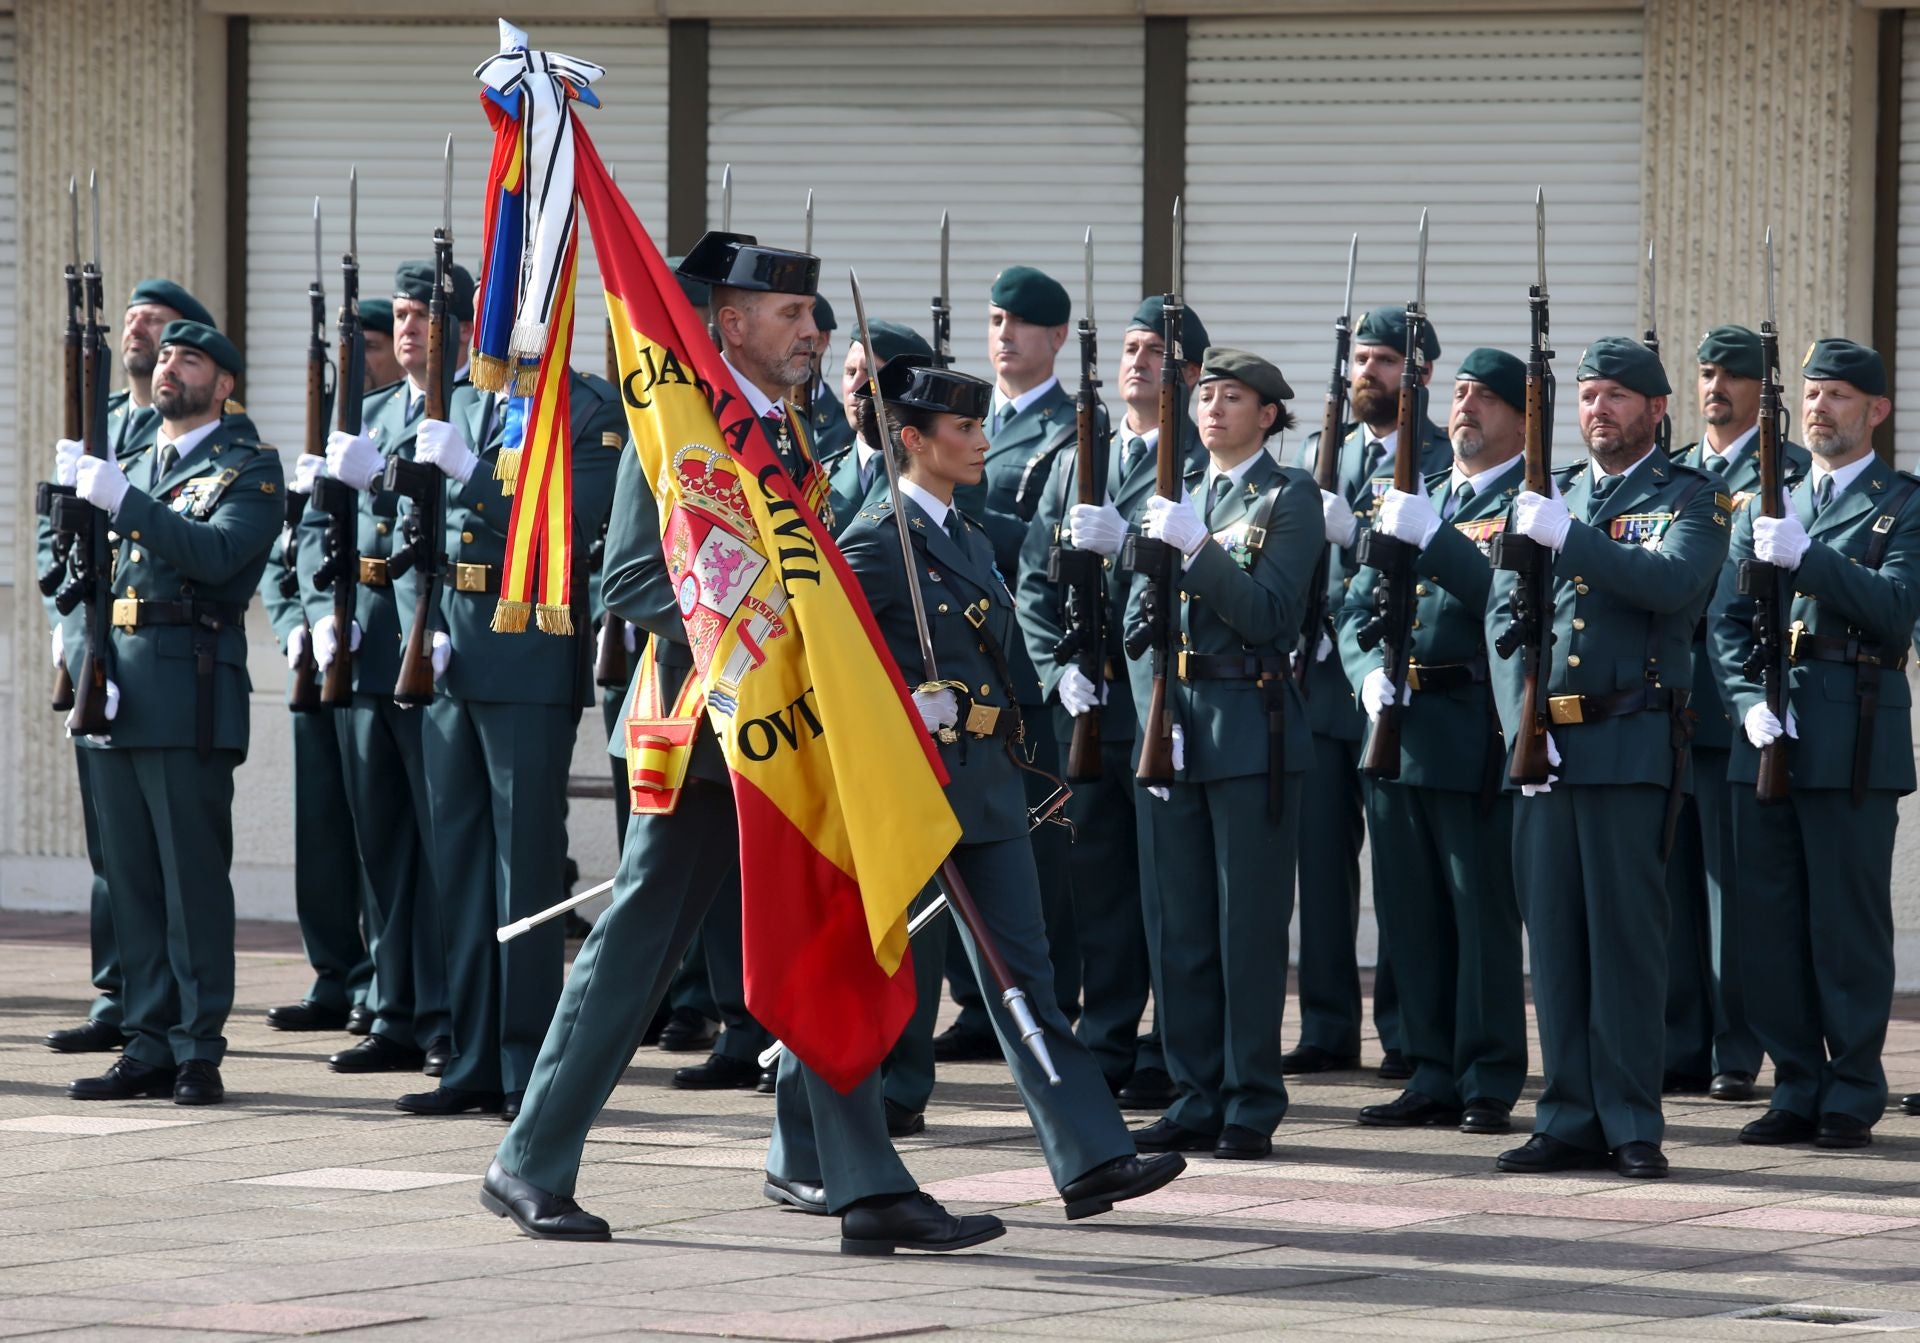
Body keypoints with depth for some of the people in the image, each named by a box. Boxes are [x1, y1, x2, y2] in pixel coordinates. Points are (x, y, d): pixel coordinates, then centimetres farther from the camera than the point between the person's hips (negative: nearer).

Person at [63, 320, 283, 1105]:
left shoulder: (249, 469, 0)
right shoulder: (133, 465, 22)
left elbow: (218, 553, -17)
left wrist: (121, 502, -21)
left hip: (191, 694, -7)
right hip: (120, 691, 7)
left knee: (194, 878, -6)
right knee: (131, 878, 6)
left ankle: (200, 1052, -3)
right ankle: (150, 1047, 10)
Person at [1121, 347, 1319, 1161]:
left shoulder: (1288, 499, -1)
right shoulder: (1180, 497, 17)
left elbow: (1270, 615, -14)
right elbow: (1139, 620, 18)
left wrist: (1195, 548, -22)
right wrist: (1153, 554, -1)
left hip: (1251, 727, -6)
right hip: (1174, 724, 6)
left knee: (1249, 925, -3)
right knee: (1179, 926, 6)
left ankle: (1252, 1107, 1)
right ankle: (1197, 1100, 12)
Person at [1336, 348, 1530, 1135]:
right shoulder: (1415, 499, 20)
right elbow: (1356, 611, 18)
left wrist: (1433, 536, -23)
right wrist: (1371, 671, -1)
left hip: (1478, 737, -7)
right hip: (1398, 730, 7)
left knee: (1484, 914, -3)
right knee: (1411, 916, 9)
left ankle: (1490, 1086, 2)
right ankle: (1433, 1078, 15)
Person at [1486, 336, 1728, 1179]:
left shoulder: (1688, 499, 2)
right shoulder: (1546, 497, 16)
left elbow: (1673, 582, -18)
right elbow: (1502, 613, 9)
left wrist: (1568, 537, -23)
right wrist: (1523, 722, -4)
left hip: (1632, 743, -5)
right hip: (1543, 744, 5)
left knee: (1626, 931, -4)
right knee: (1554, 933, 5)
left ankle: (1632, 1125, 0)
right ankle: (1569, 1121, 10)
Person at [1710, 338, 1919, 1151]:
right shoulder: (1765, 506, 17)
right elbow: (1728, 621, 12)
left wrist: (1805, 556, -23)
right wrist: (1749, 701, -5)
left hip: (1854, 746, -5)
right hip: (1768, 745, 5)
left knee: (1849, 927, -3)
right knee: (1770, 924, 5)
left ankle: (1852, 1098, 4)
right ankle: (1796, 1090, 13)